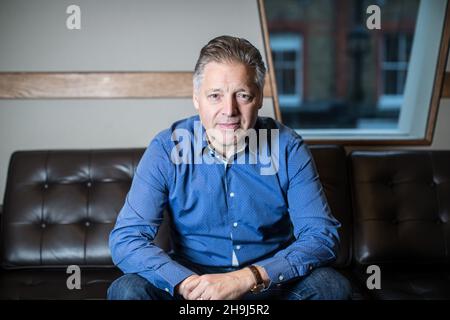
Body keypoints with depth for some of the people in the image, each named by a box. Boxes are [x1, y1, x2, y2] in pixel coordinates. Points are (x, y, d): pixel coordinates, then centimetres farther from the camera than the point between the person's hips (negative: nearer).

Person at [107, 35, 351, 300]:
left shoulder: (288, 148, -9)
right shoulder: (166, 149, -10)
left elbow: (322, 235, -15)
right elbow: (126, 239, -15)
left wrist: (248, 278, -30)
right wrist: (186, 284, -33)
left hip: (271, 285, 1)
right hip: (190, 280, -1)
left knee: (331, 285, -26)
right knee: (126, 290, -26)